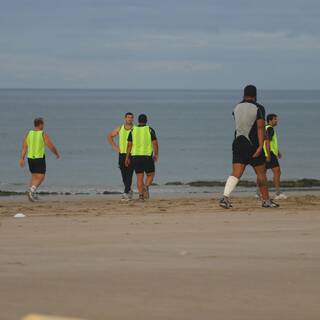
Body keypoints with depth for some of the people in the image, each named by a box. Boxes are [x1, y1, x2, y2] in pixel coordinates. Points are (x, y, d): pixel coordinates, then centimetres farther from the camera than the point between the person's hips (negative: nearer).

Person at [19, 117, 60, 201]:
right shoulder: (44, 135, -10)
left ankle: (32, 194, 16)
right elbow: (51, 147, -7)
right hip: (40, 159, -5)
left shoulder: (28, 134, 3)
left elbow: (24, 147, -1)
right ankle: (31, 190, -22)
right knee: (40, 177, -1)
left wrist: (22, 159, -2)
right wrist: (57, 154, 11)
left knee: (34, 176, 20)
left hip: (30, 158, 5)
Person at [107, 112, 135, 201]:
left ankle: (125, 193, -19)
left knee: (129, 175, -14)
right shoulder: (120, 129, 6)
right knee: (124, 175, 9)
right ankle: (129, 191, 29)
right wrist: (114, 146, 12)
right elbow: (110, 136, 21)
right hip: (122, 154, 4)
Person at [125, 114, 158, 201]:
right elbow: (155, 143, -5)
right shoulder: (150, 130, -3)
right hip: (147, 156, -2)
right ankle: (146, 187, -16)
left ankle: (141, 195, 0)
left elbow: (129, 145, 0)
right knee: (150, 175, 11)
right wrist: (156, 154, 8)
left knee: (139, 177, 8)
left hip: (136, 157, 2)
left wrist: (127, 157, 3)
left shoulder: (133, 130, 3)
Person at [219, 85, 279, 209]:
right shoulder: (258, 108, -7)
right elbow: (260, 128, -16)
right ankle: (266, 200, 19)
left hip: (238, 143, 4)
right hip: (253, 145, -4)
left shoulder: (237, 108, 10)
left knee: (236, 174, -3)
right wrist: (260, 146, -22)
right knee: (261, 173, 11)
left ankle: (225, 197, -22)